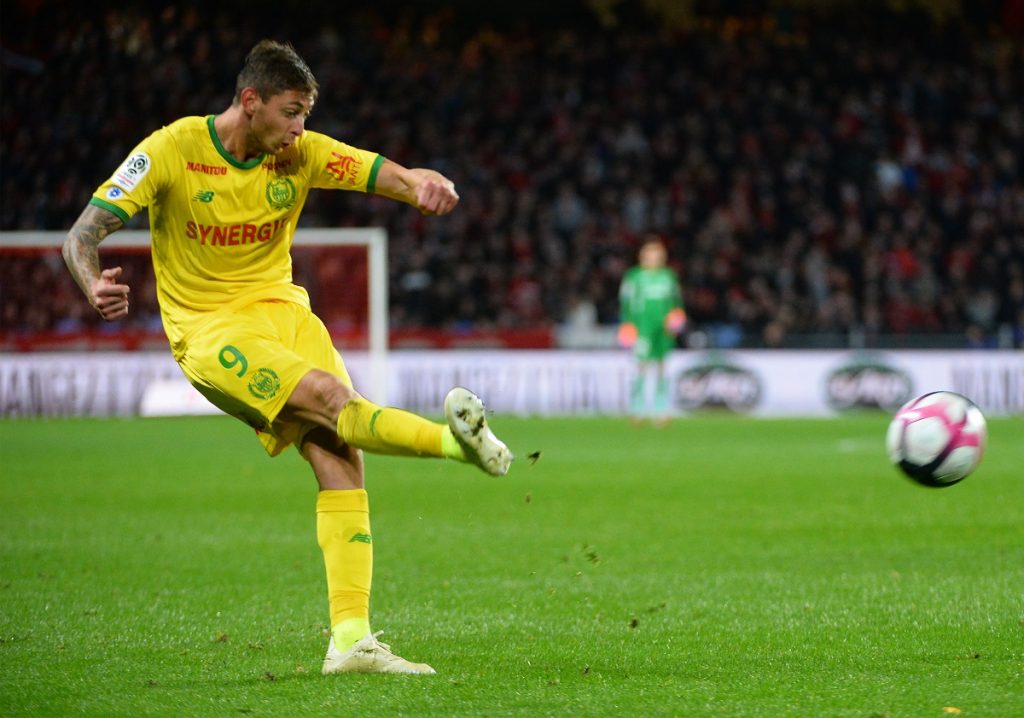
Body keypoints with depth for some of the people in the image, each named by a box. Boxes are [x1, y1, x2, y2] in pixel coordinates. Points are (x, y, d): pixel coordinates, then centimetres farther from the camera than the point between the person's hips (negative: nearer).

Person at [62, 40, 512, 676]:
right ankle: (456, 440, -21)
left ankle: (351, 639, -15)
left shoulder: (301, 153, 0)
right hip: (208, 329, -4)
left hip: (282, 308, 4)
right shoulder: (171, 151, -12)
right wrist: (95, 283, -37)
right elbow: (85, 233, -14)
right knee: (331, 397, -31)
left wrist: (425, 185, -33)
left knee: (338, 453, -13)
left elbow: (391, 175, -8)